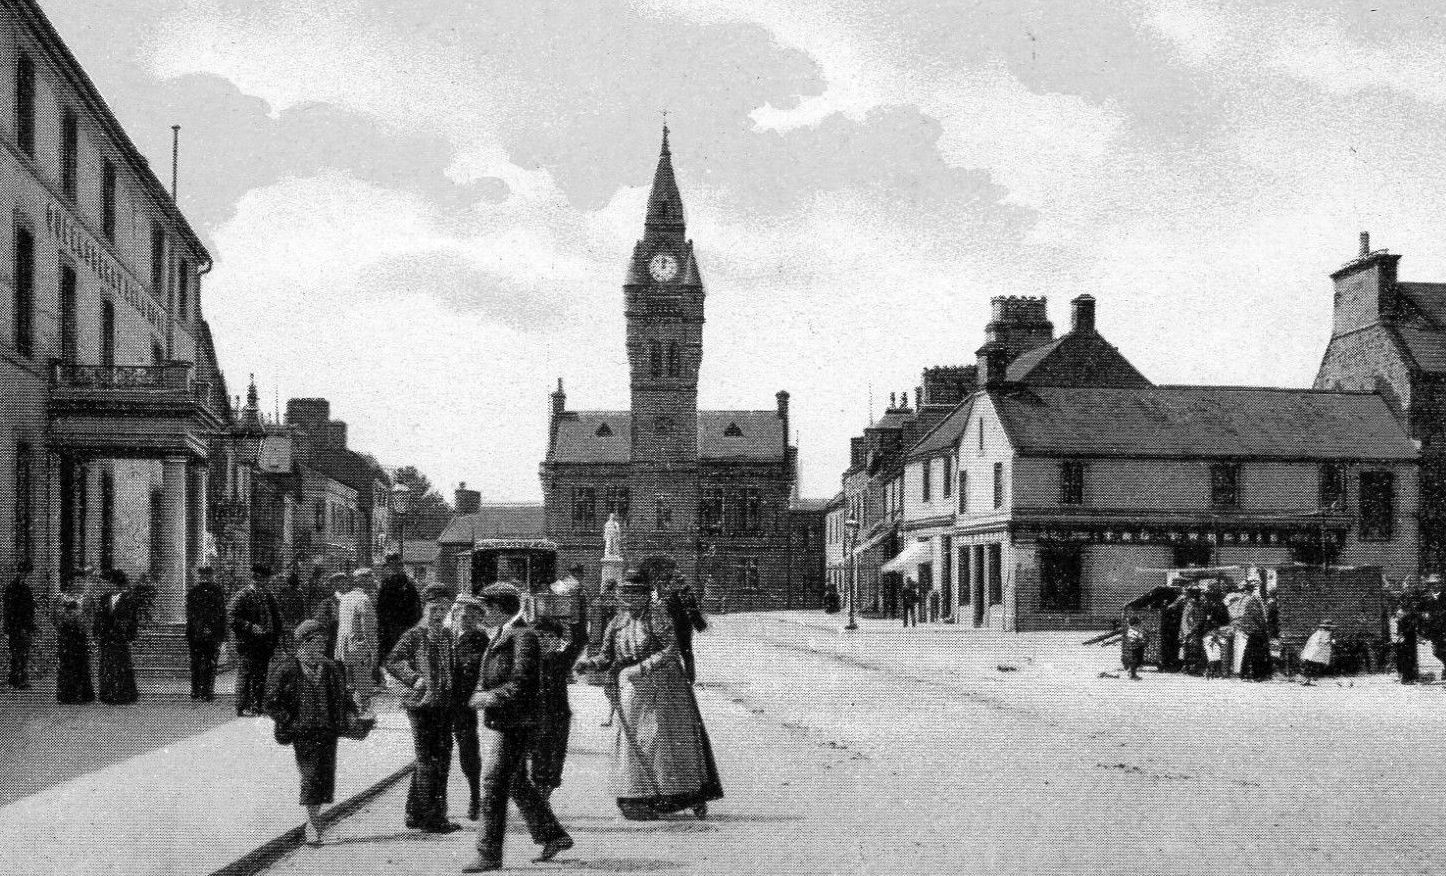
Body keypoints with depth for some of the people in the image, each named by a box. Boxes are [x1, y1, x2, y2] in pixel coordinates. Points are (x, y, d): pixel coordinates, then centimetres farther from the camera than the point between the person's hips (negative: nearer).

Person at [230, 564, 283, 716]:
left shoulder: (268, 596, 14)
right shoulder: (242, 595, -5)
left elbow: (276, 617, 23)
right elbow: (232, 615, -12)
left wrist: (276, 635, 11)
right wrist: (251, 627, -18)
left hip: (265, 643, 6)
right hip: (247, 642, -6)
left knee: (261, 676, 8)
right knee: (246, 675, -6)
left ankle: (257, 707, 13)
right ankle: (242, 708, -2)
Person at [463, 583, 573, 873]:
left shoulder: (523, 636, -14)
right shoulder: (499, 636, 16)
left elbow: (522, 682, -20)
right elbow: (489, 677, 24)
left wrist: (494, 697, -22)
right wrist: (481, 694, 8)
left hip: (516, 723, -10)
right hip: (503, 721, 10)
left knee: (494, 784, -9)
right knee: (517, 784, 17)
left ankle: (489, 854, -6)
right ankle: (553, 836, 28)